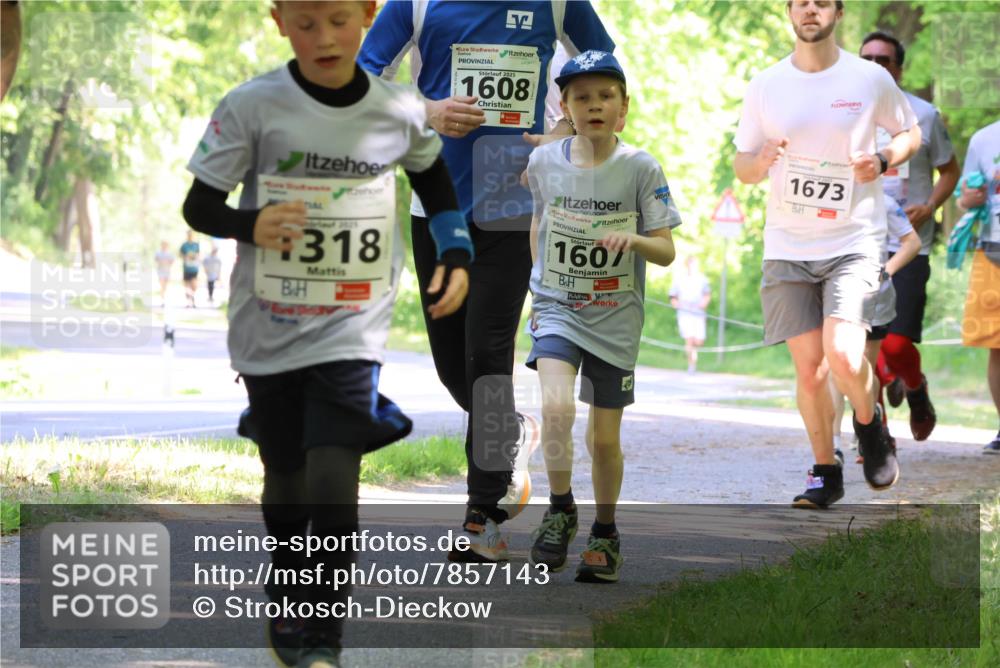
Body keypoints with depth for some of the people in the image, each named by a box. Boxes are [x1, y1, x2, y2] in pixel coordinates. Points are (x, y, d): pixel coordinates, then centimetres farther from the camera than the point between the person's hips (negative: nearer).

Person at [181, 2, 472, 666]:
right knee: (286, 479, 12)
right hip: (269, 330, 0)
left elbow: (434, 180, 19)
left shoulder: (402, 112, -3)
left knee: (334, 479, -15)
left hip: (352, 331, 0)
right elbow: (199, 206, -6)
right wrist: (251, 224, -26)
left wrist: (456, 255, 9)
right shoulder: (252, 106, -10)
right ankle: (286, 605, 37)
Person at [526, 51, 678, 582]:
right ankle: (560, 510, -5)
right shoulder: (545, 162, -2)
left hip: (615, 318, 0)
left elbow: (667, 251, -6)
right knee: (557, 406, -25)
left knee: (605, 437, 7)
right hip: (556, 308, 1)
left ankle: (605, 534, 28)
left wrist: (634, 239, -26)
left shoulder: (640, 169, -8)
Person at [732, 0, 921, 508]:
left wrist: (883, 160, -6)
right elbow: (742, 166, 12)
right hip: (787, 248, 2)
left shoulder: (871, 80, 0)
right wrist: (762, 162, -12)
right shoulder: (765, 86, 5)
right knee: (808, 367, 0)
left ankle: (870, 425, 11)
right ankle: (825, 473, 17)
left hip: (854, 243, -2)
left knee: (843, 354, -20)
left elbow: (911, 132, 15)